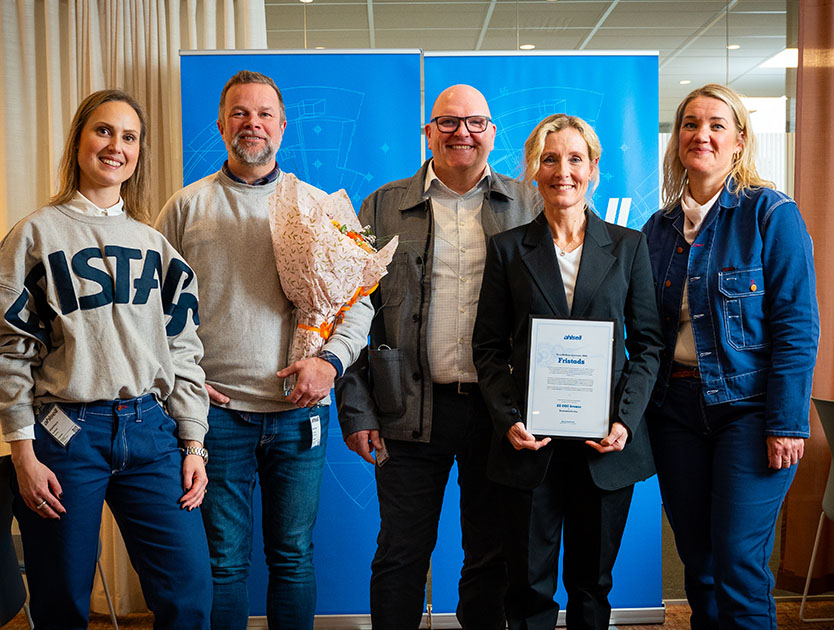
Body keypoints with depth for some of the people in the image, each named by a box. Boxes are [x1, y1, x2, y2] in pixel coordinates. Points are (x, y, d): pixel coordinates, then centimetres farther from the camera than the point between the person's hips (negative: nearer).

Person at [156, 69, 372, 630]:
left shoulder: (319, 207, 7)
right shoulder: (188, 206, 7)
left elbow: (357, 298, 6)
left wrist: (331, 360, -9)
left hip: (299, 410, 1)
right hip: (218, 410, 0)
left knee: (294, 556, 10)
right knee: (224, 560, 7)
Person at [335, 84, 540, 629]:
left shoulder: (528, 206, 7)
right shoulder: (383, 208, 5)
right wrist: (356, 410, -3)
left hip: (499, 411, 1)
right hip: (412, 412, 0)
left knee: (493, 555, 12)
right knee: (401, 558, 9)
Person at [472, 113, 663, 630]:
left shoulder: (628, 246, 7)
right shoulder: (508, 249, 5)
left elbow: (648, 343, 6)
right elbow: (488, 347, 4)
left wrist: (626, 420, -8)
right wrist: (507, 418, -10)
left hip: (608, 446, 1)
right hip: (530, 443, 0)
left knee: (593, 584, 13)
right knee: (529, 587, 7)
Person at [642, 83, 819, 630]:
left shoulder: (771, 213, -4)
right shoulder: (659, 228, 10)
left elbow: (797, 325, -9)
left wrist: (786, 422, -15)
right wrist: (640, 410, 5)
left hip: (748, 404, -4)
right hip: (677, 410, 5)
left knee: (739, 562, -5)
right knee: (698, 562, 11)